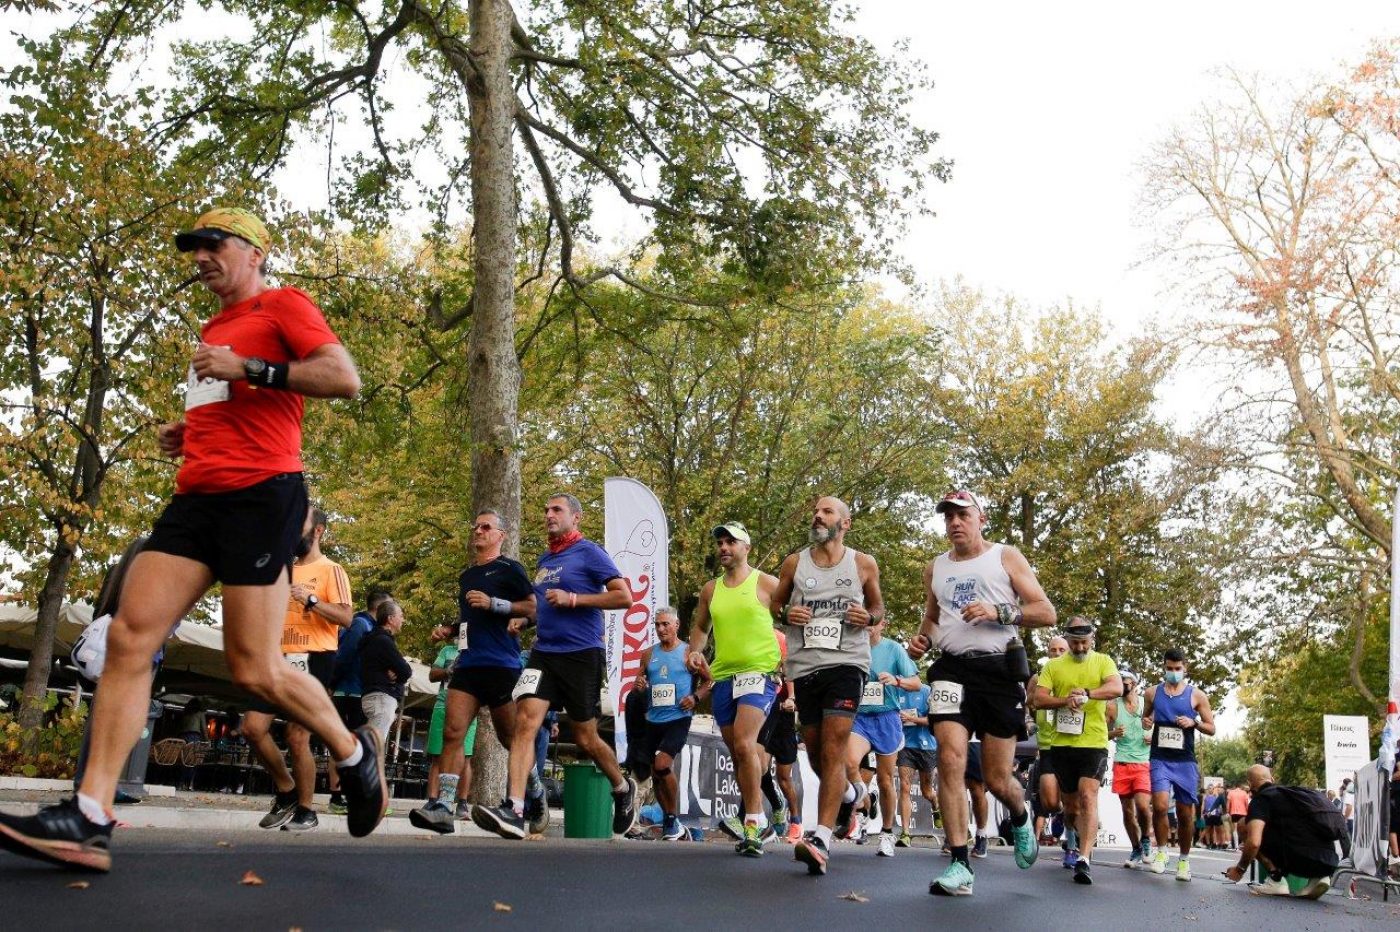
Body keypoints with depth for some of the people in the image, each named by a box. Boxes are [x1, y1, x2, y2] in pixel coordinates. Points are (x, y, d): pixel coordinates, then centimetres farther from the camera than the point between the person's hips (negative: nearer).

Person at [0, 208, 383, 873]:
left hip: (262, 491, -8)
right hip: (198, 494, 8)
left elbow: (345, 377, -11)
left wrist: (248, 368, -15)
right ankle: (89, 819, -12)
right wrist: (187, 436, 20)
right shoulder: (212, 331, 28)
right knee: (129, 637, -8)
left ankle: (355, 753, 17)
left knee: (254, 670, -9)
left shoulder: (283, 306, 3)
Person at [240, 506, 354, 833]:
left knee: (297, 738, -7)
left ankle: (305, 811, 6)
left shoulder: (330, 570, -1)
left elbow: (346, 617, -12)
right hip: (282, 660, 7)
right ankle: (287, 791, 15)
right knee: (253, 727, -3)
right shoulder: (286, 572, 20)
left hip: (313, 660, -7)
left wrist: (311, 601, -24)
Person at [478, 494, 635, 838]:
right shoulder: (543, 561, 17)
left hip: (582, 655, -5)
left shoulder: (589, 553, -4)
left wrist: (572, 598, -17)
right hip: (543, 653, 6)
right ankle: (513, 811, -25)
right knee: (526, 721, -16)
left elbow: (624, 596, -12)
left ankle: (623, 788, 34)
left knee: (585, 738, 5)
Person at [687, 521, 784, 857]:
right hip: (723, 677, 6)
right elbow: (700, 627, 25)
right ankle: (758, 824, 22)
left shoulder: (766, 584, -2)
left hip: (759, 673, -6)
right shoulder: (710, 590, 13)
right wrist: (695, 651, 6)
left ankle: (753, 822, -16)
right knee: (738, 754, 10)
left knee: (744, 745, -23)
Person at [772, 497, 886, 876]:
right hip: (804, 666, 4)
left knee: (832, 751, -16)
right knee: (815, 753, 13)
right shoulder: (794, 563, 7)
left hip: (846, 662, -3)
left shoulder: (863, 564, 4)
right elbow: (774, 603, 17)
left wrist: (870, 617, -8)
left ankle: (821, 840, -22)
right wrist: (785, 613, -6)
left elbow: (879, 608, 16)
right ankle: (848, 794, 45)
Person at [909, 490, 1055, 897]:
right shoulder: (935, 569, 15)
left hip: (999, 668, -3)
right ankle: (960, 866, -14)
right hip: (952, 669, 3)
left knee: (997, 779, 1)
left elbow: (1046, 613, -1)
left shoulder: (1006, 557, 4)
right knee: (950, 760, -17)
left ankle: (1021, 818, 38)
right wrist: (922, 639, 6)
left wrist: (998, 612, -17)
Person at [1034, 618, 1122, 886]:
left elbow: (1117, 688, -14)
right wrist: (1065, 700, -18)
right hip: (1062, 743, 3)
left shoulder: (1103, 661, 4)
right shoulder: (1053, 666, 8)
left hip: (1094, 743, -3)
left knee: (1088, 797, -17)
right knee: (1070, 803, 12)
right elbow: (1039, 699, 0)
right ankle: (1084, 842, 39)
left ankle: (1083, 860, -23)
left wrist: (1087, 693, -30)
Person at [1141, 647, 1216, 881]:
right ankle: (1161, 851, 1)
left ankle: (1184, 859, 23)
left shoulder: (1196, 695, 3)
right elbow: (1145, 717, 22)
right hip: (1160, 759, 0)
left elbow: (1211, 728, 7)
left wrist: (1194, 723, -13)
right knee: (1160, 805, -20)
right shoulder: (1153, 693, 8)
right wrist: (1145, 722, -1)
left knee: (1185, 813, 5)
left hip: (1185, 761, 0)